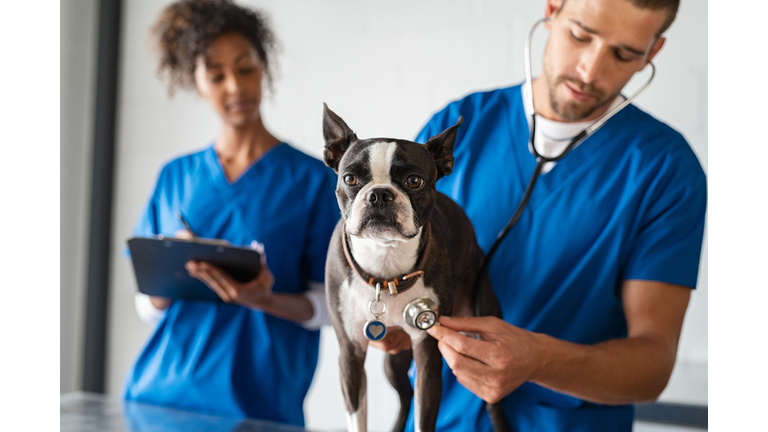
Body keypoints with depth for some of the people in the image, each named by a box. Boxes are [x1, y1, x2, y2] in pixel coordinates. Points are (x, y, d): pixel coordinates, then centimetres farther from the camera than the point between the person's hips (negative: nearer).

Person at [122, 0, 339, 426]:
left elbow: (326, 306, -2)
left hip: (256, 403, -3)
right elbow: (148, 303, 9)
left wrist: (264, 300, -22)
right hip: (161, 390, 3)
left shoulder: (313, 179, -1)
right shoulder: (175, 177, 9)